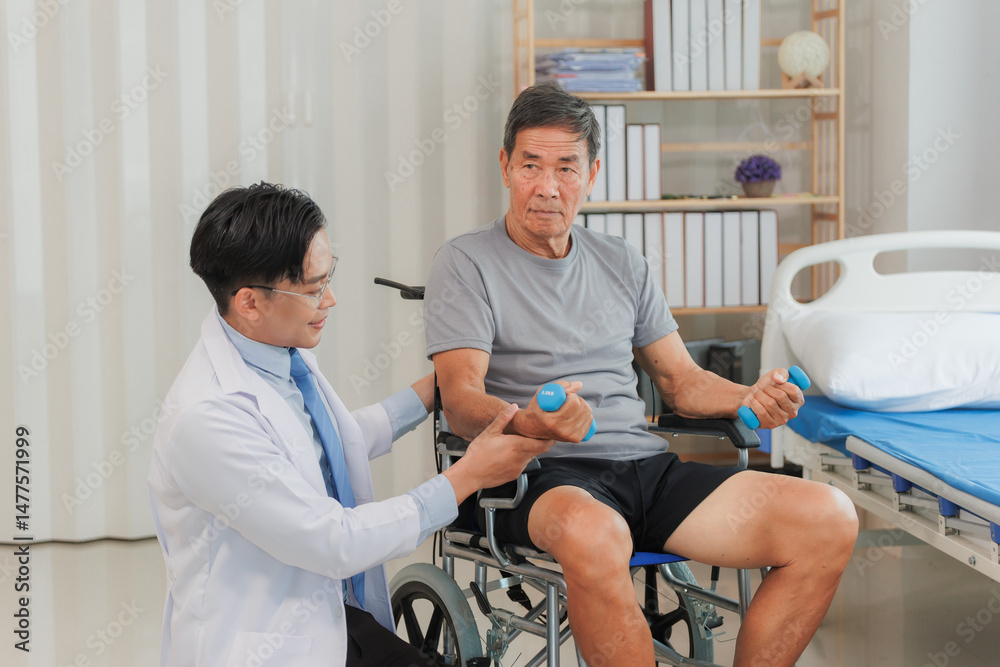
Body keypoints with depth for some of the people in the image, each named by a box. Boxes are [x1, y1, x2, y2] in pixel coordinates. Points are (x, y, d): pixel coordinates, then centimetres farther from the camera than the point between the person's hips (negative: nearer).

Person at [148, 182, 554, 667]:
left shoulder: (289, 353, 3)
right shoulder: (204, 418, -23)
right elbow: (335, 543, -20)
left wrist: (433, 390, 27)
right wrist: (467, 477, -14)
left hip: (335, 614, 7)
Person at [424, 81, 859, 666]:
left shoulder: (622, 263, 20)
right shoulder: (467, 263, 3)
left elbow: (682, 380, 22)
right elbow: (462, 401, -8)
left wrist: (752, 399, -1)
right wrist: (530, 425, -31)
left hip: (650, 467, 6)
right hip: (544, 476, -5)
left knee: (831, 518, -14)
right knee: (595, 535, -42)